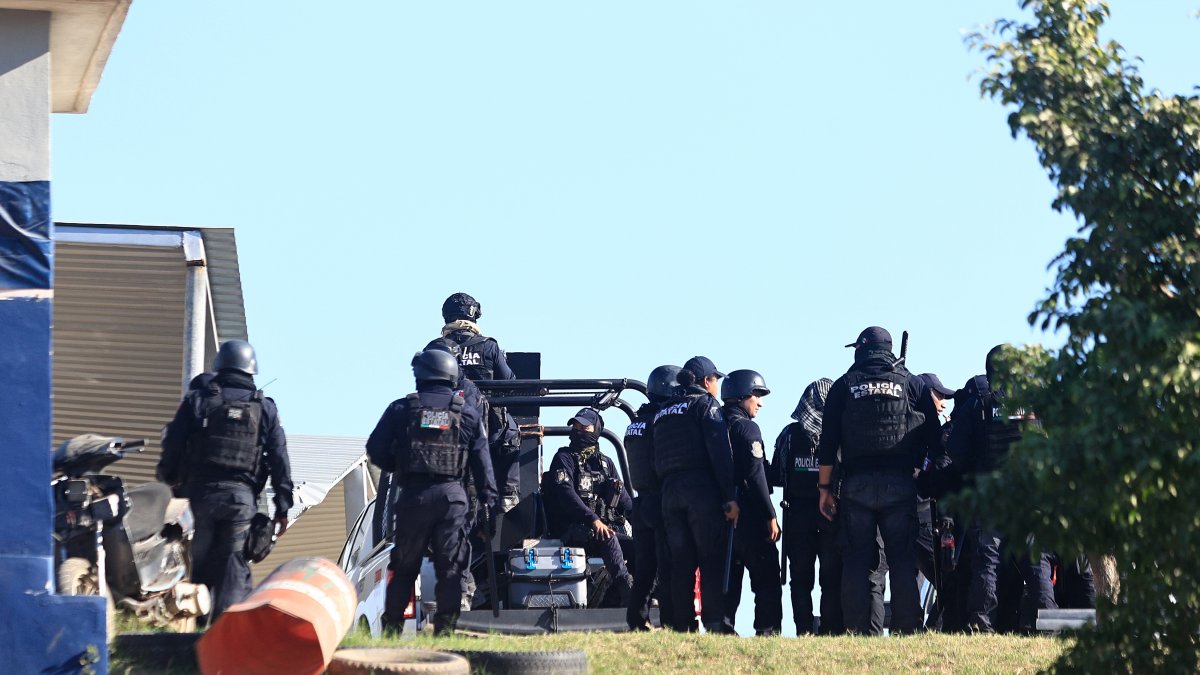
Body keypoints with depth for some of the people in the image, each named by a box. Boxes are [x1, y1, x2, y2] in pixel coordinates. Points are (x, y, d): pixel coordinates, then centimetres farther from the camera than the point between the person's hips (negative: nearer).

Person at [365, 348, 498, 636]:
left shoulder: (402, 409, 6)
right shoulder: (468, 414, 9)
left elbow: (376, 449, 3)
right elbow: (482, 463, 4)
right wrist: (489, 503, 4)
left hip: (413, 494, 0)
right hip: (452, 496, 0)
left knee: (404, 567, 9)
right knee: (450, 568, 1)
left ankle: (391, 628, 8)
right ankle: (445, 628, -8)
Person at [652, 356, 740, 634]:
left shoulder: (663, 412, 21)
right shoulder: (706, 403, 0)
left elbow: (657, 459, 18)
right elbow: (720, 454, -11)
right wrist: (730, 497, -13)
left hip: (669, 492, 6)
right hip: (702, 489, -6)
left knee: (681, 563, 7)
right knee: (712, 560, -5)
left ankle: (682, 626, 5)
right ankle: (714, 624, -11)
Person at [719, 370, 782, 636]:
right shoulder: (747, 428, -10)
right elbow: (756, 477, -16)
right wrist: (771, 517, -14)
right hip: (748, 515, -7)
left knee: (727, 577, 11)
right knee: (767, 579, -2)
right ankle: (767, 631, -7)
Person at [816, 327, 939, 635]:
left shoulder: (844, 386, 6)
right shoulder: (911, 384, 8)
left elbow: (828, 443, 3)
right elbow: (932, 436, 7)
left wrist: (825, 487, 6)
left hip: (856, 485, 0)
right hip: (900, 483, 0)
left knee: (856, 560, 1)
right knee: (902, 560, 1)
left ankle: (857, 631, -3)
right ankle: (906, 630, -5)